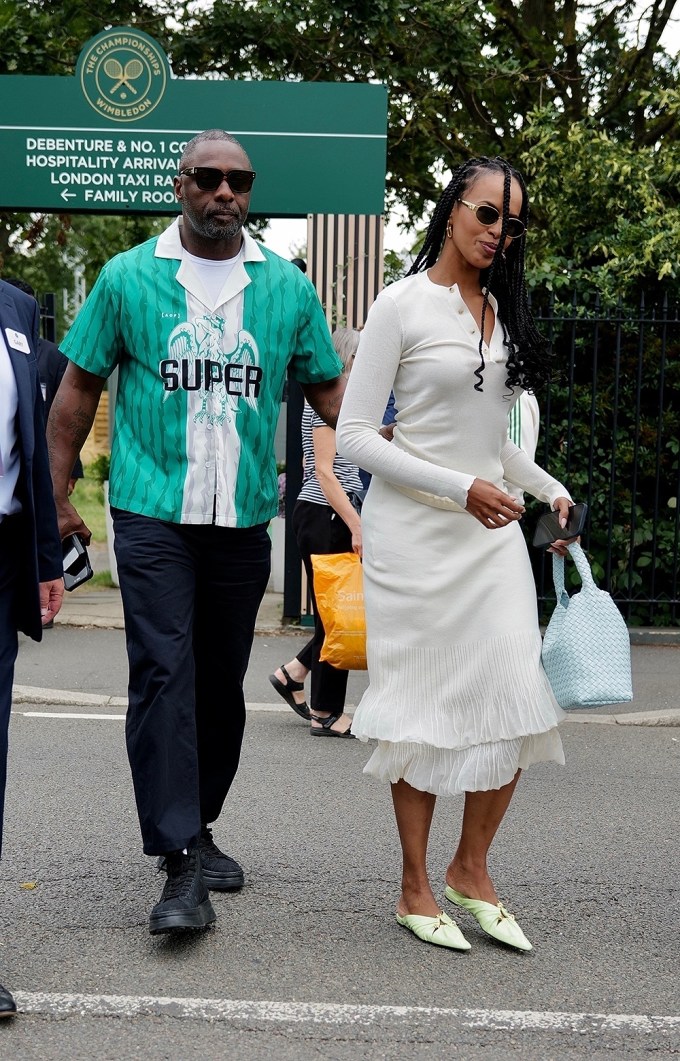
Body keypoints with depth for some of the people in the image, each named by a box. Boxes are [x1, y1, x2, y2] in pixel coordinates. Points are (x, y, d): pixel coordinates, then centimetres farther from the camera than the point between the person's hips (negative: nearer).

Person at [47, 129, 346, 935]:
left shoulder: (287, 287, 7)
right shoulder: (128, 277, 3)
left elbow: (330, 390, 12)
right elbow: (79, 389, 7)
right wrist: (57, 497, 3)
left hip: (244, 520, 3)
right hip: (153, 514, -2)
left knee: (221, 683, 11)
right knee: (163, 675, -10)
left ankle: (197, 827, 29)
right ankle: (181, 865, -9)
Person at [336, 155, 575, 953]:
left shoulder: (502, 310, 14)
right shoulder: (404, 304, -6)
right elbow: (353, 435, -10)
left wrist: (551, 490, 9)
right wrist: (461, 489, -17)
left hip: (491, 531, 6)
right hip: (416, 532, -6)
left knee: (516, 702, 0)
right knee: (427, 709, 0)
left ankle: (472, 869, 19)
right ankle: (415, 890, 15)